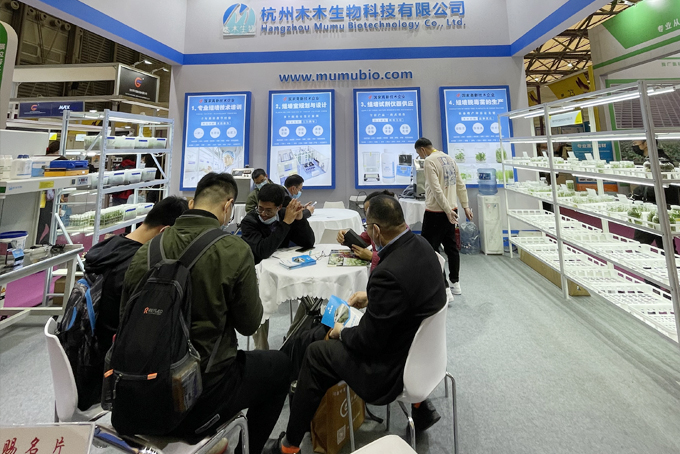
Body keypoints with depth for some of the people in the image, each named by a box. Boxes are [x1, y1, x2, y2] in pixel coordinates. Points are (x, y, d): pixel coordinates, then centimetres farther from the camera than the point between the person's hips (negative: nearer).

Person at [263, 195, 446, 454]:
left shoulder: (388, 273, -33)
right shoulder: (421, 244, -7)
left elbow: (369, 341, -22)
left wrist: (341, 332, -4)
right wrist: (371, 296, 11)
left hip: (397, 367, -8)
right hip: (424, 346, 9)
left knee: (317, 353, 4)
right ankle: (420, 406, 35)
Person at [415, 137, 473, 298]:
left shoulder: (429, 161, -13)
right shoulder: (449, 158, 12)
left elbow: (436, 189, -20)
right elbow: (460, 185, 14)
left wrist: (447, 210, -17)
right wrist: (465, 206, 17)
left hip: (436, 212, -9)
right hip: (451, 209, 9)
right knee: (451, 247, 17)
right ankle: (455, 283, 29)